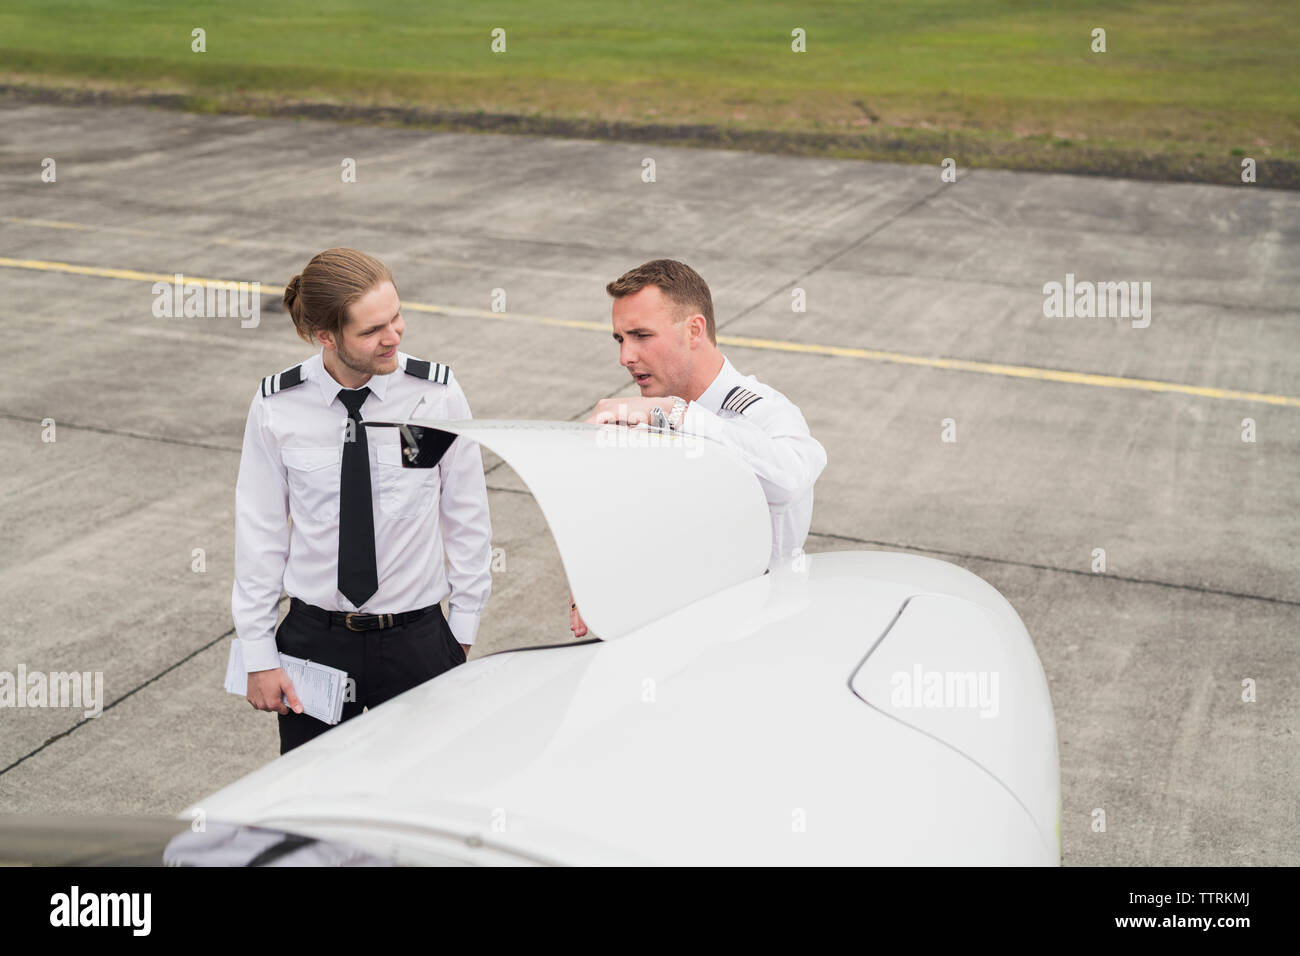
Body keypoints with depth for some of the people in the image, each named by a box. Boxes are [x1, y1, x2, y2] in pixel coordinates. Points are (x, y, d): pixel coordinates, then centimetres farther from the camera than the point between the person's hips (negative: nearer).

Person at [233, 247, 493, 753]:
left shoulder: (437, 394, -9)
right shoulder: (276, 408, -9)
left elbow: (467, 516, 0)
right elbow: (259, 531, -1)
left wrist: (462, 630, 5)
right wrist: (258, 655, 2)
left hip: (417, 638, 0)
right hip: (314, 638, 1)